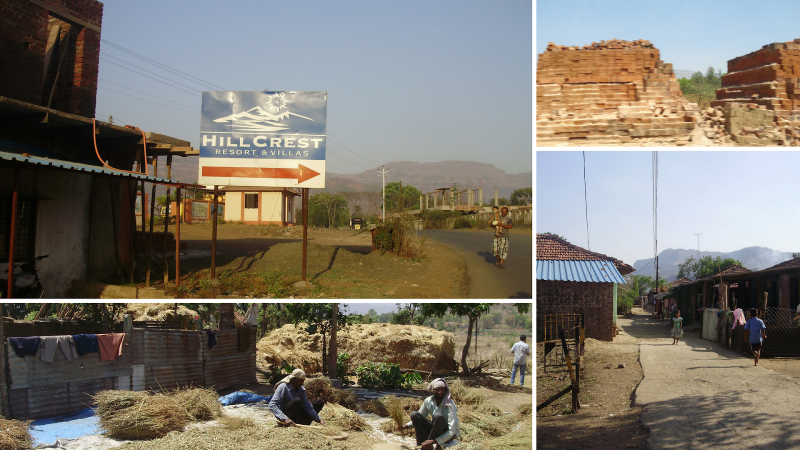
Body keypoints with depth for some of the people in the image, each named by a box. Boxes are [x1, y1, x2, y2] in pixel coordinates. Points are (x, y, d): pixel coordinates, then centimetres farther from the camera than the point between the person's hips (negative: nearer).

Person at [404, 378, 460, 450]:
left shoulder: (449, 405, -23)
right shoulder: (428, 401, -8)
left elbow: (452, 431, -29)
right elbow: (419, 418, 9)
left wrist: (434, 441, -38)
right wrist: (407, 425, -9)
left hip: (447, 435, -5)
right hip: (435, 430, 5)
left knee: (438, 417, -36)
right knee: (414, 414, -15)